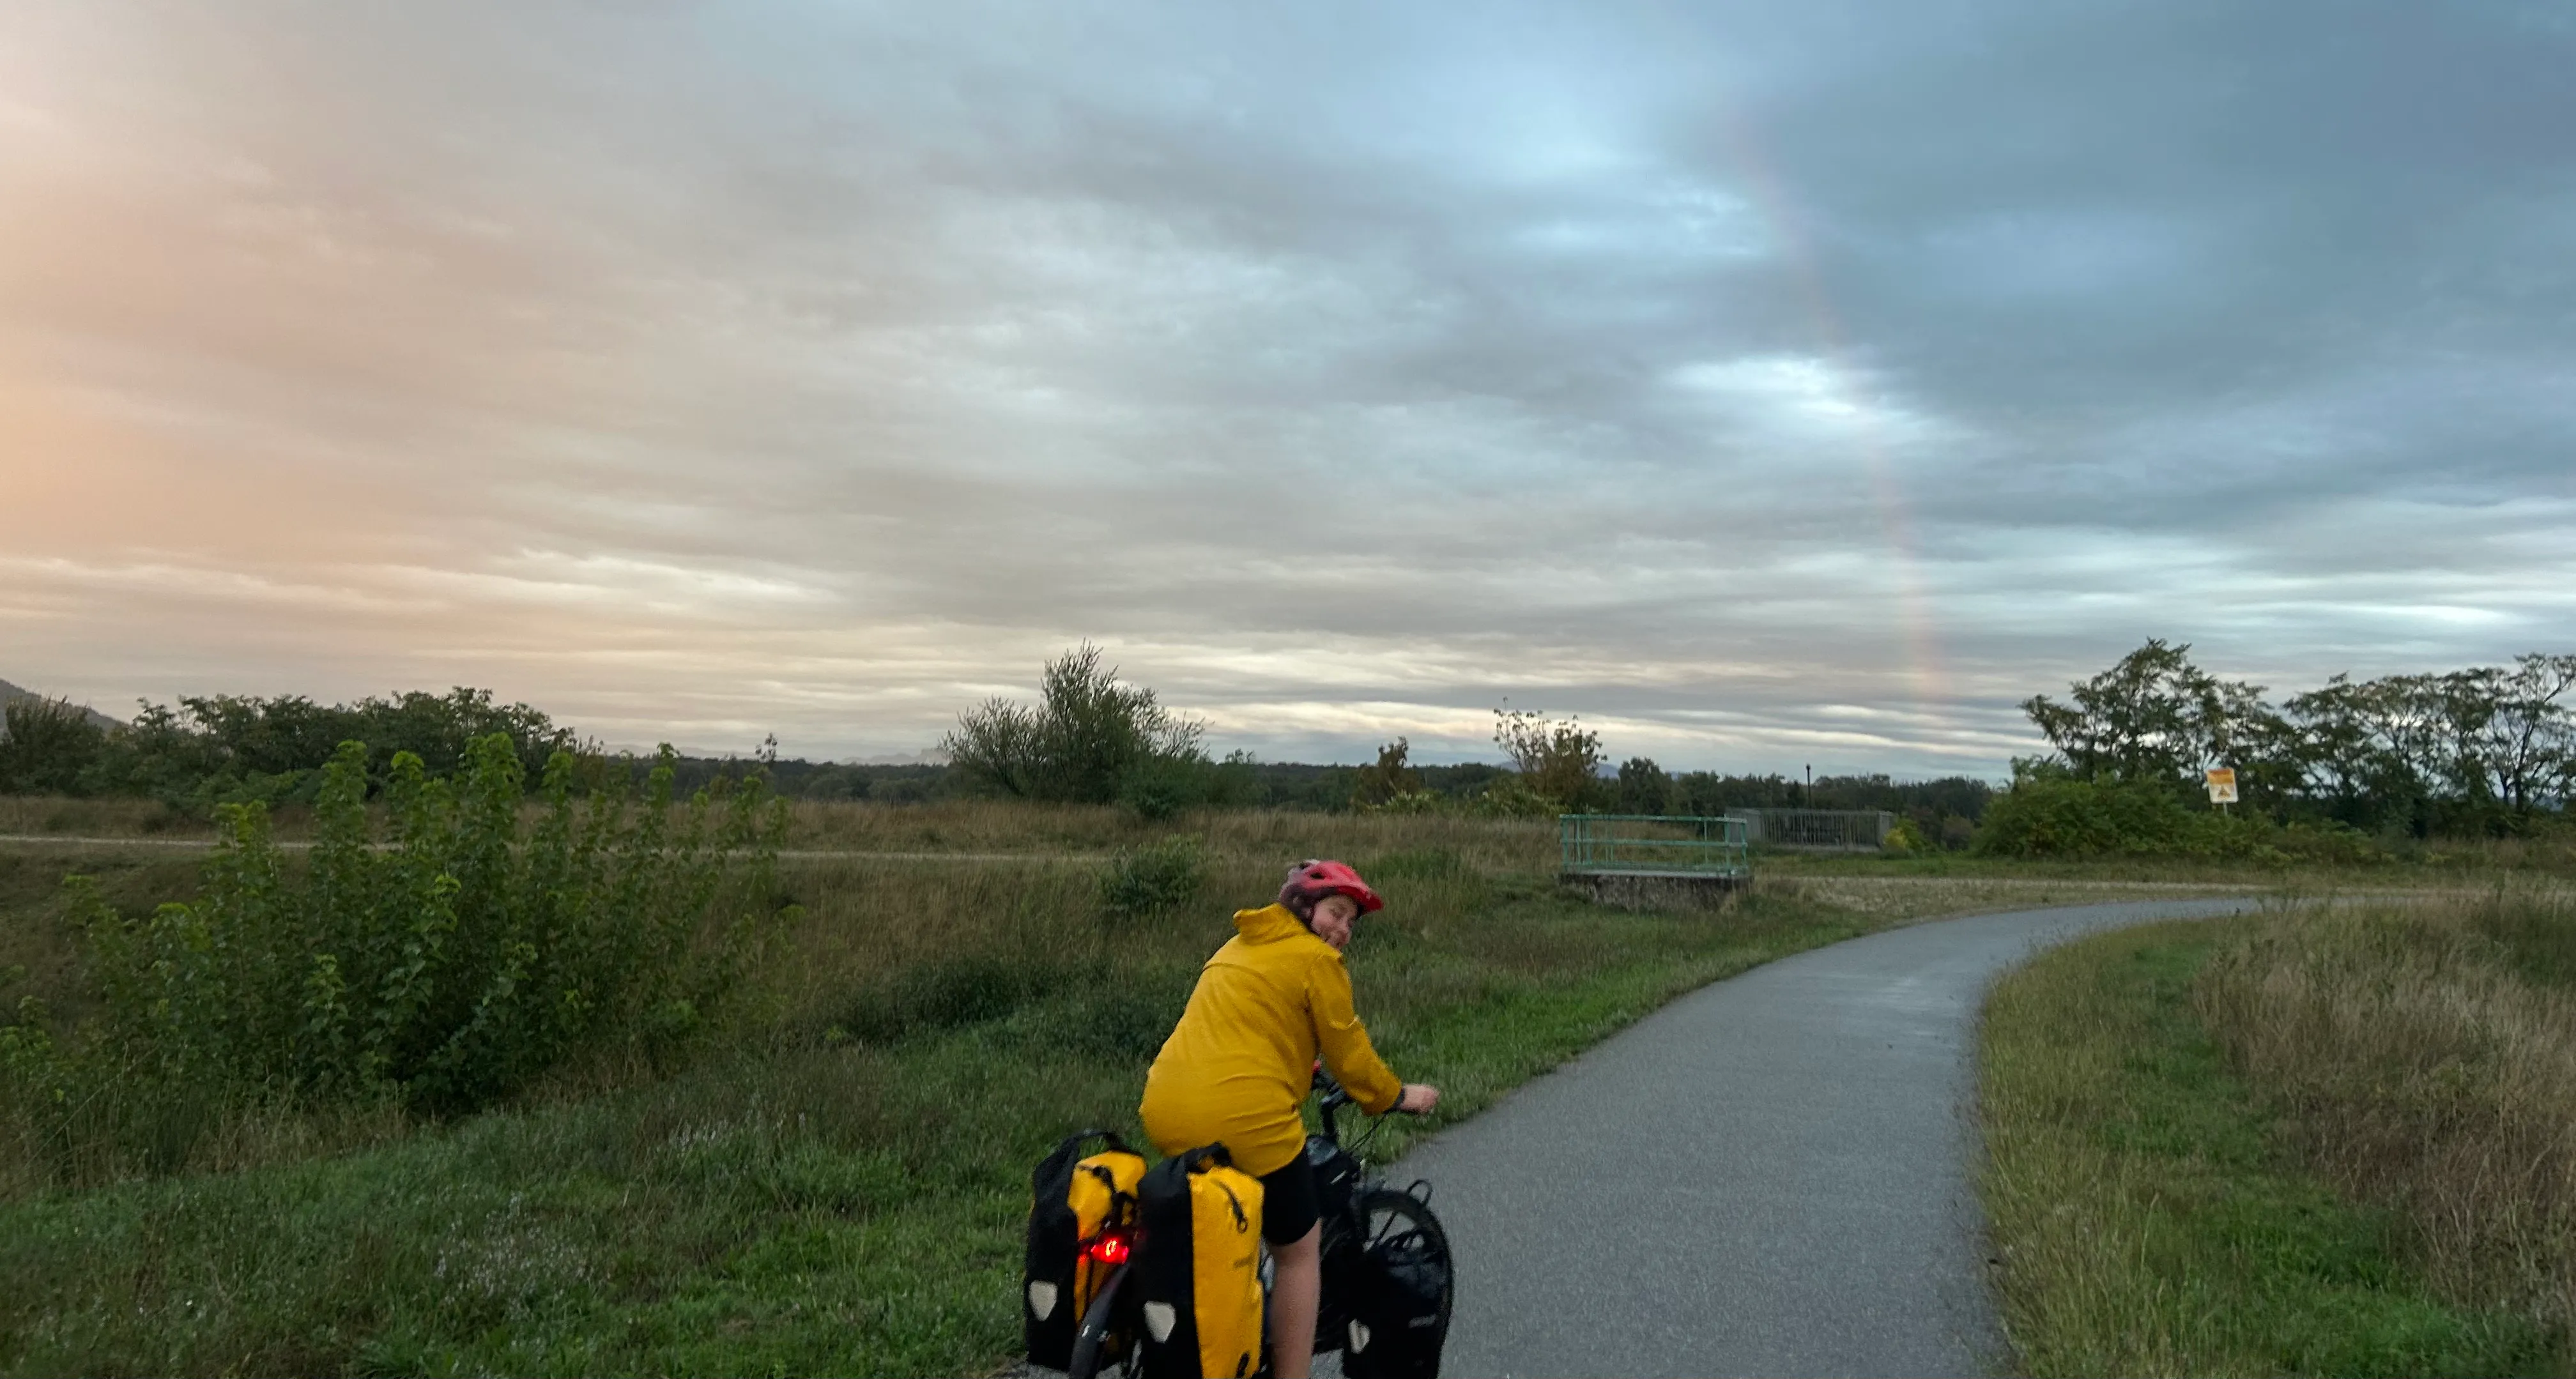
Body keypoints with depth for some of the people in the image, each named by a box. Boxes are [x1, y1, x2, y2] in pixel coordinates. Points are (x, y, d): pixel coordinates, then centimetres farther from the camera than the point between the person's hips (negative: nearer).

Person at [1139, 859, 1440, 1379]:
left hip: (1165, 1113, 8)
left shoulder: (1239, 945, 22)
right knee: (1299, 1252, 12)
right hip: (1245, 1122, -8)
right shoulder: (1316, 960, -3)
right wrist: (1398, 1097, 17)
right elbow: (1349, 1055, 1)